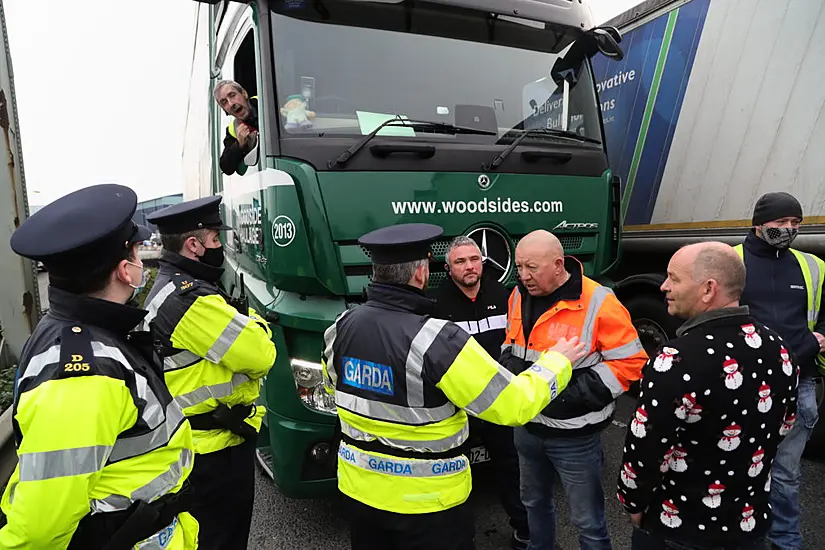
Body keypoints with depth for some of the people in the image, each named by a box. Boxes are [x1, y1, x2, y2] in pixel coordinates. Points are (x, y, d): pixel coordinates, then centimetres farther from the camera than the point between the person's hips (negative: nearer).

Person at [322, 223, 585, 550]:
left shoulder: (342, 326, -8)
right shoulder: (436, 340, -29)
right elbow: (513, 405, -21)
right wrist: (557, 361, -4)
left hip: (359, 489, 6)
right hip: (425, 500, -5)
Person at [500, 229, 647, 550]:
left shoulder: (598, 303, -20)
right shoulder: (520, 296, 0)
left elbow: (631, 363, -16)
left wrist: (575, 393, -23)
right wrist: (509, 366, -5)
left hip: (574, 437, -6)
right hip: (527, 427, 6)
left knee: (587, 521, 10)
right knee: (534, 501, 26)